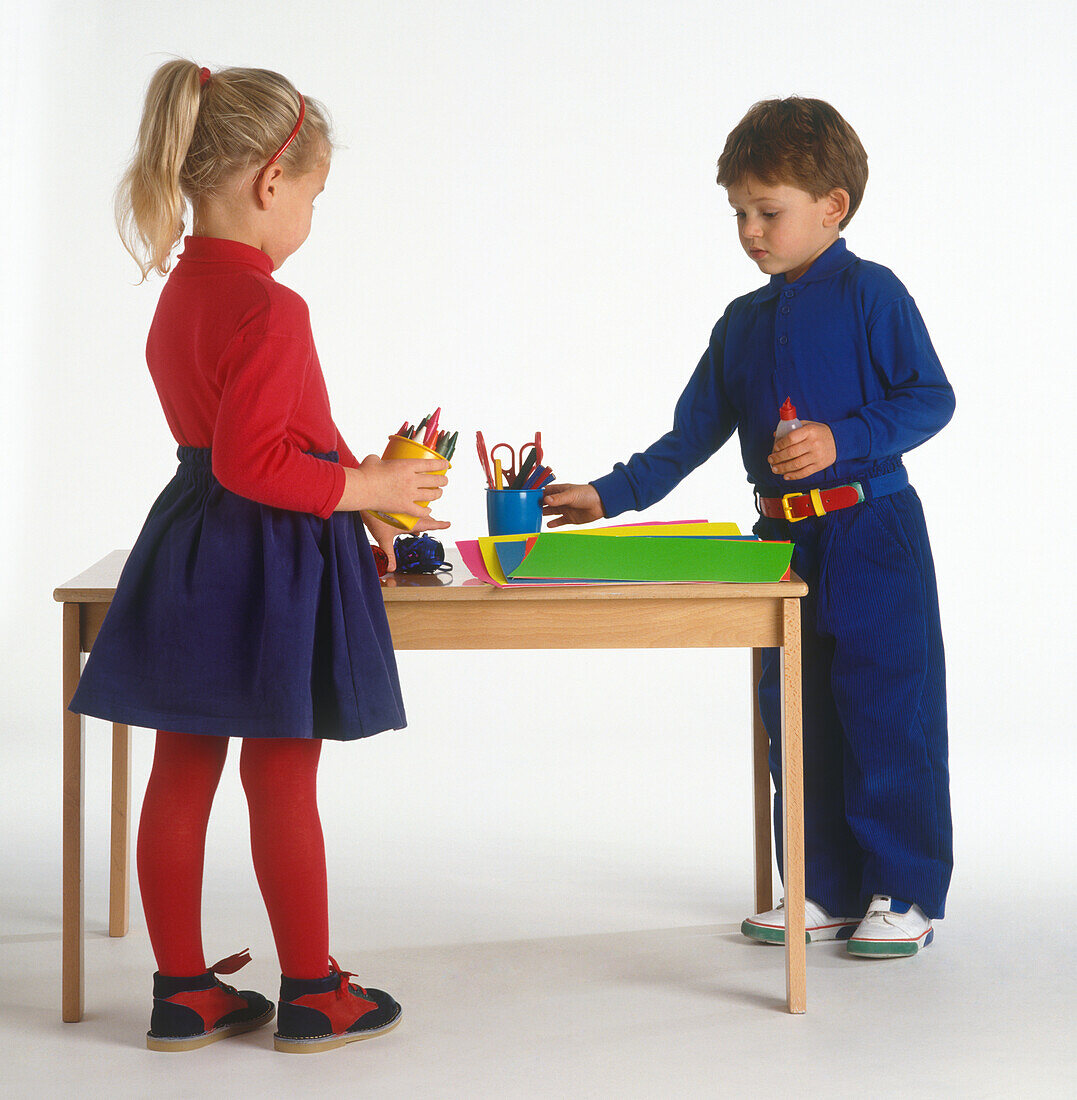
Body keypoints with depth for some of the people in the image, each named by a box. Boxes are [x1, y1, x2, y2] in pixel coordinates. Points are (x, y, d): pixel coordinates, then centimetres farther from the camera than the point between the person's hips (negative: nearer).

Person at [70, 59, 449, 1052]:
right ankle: (313, 996, 16)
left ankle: (182, 990, 21)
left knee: (181, 776, 11)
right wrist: (364, 489, -13)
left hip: (192, 557, 9)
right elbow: (252, 460, -24)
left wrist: (354, 489, 18)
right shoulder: (268, 308, -20)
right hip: (270, 568, -9)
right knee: (283, 785, 2)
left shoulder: (180, 294, 11)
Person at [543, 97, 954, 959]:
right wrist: (607, 495, 7)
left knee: (887, 715, -2)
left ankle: (906, 894, 9)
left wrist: (841, 440, -20)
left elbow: (930, 398, -9)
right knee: (795, 720, 9)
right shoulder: (744, 322, 13)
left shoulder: (871, 293, -5)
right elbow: (692, 435, 14)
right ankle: (826, 892, 19)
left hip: (871, 536, -7)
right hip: (782, 541, 7)